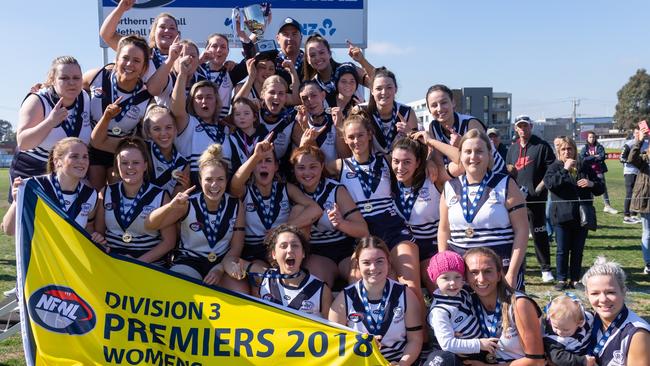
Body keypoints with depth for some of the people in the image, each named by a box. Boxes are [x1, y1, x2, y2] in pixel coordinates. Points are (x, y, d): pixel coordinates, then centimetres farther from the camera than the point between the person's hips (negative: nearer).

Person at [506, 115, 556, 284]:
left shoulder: (542, 146, -2)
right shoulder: (513, 148, 14)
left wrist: (539, 188, -12)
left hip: (536, 197, -5)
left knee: (539, 234, -1)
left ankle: (546, 269, 9)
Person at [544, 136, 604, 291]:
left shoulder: (585, 168, 12)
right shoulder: (555, 167, 4)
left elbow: (600, 189, 13)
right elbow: (549, 183, -17)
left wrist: (592, 184, -8)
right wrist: (564, 170, -18)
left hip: (582, 216, 3)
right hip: (562, 216, -2)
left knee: (578, 250, 8)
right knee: (562, 250, 4)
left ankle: (575, 279, 19)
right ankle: (562, 279, 14)